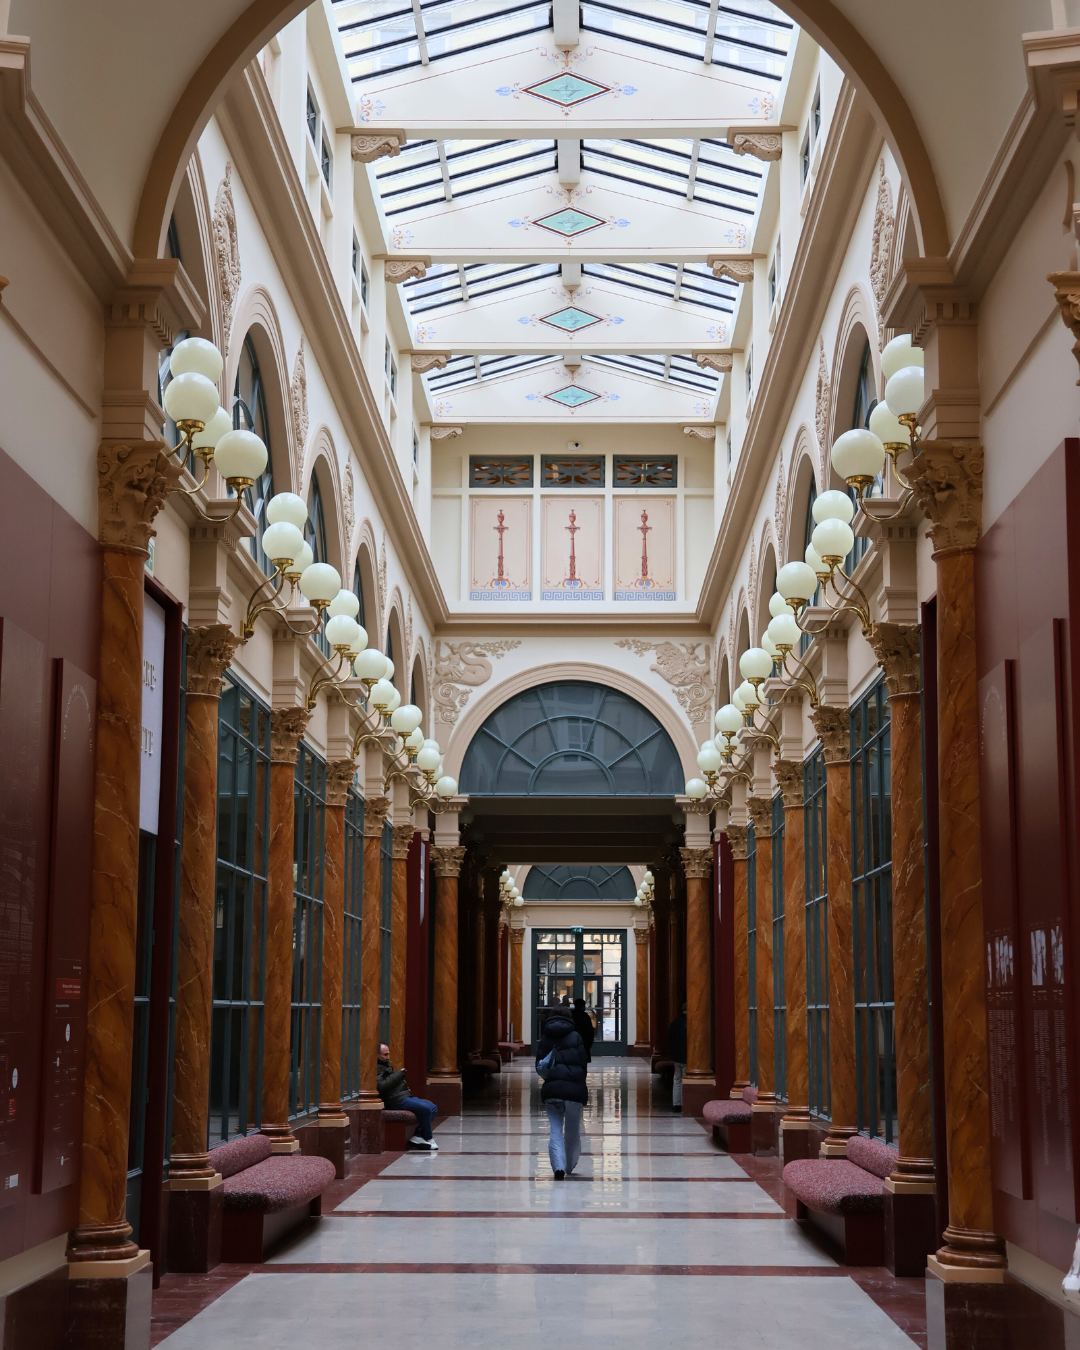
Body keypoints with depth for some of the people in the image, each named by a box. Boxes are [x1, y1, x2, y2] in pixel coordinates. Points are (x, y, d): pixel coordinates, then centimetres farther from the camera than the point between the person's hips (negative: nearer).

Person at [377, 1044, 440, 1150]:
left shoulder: (386, 1066, 26)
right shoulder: (377, 1068, -9)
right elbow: (381, 1086, -24)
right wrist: (398, 1074, -17)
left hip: (405, 1096, 11)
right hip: (396, 1101, -11)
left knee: (433, 1108, 3)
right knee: (426, 1109, -25)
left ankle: (418, 1135, -7)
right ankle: (428, 1138, -7)